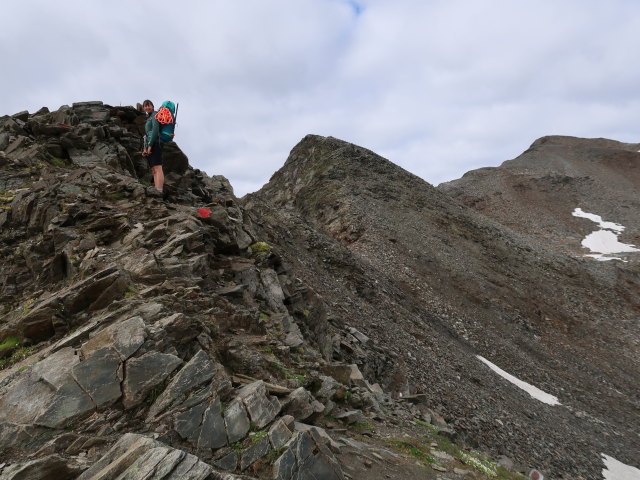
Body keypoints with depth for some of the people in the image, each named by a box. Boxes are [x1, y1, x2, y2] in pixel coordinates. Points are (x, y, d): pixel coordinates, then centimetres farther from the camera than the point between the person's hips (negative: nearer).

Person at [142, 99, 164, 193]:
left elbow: (155, 129, -12)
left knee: (157, 169, -20)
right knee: (154, 171, 0)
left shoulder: (155, 115, 3)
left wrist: (150, 145, -17)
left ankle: (159, 192, -31)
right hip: (149, 146, 10)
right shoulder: (149, 118, 30)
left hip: (155, 144, -10)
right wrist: (145, 148, 14)